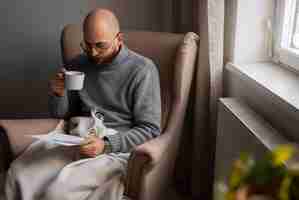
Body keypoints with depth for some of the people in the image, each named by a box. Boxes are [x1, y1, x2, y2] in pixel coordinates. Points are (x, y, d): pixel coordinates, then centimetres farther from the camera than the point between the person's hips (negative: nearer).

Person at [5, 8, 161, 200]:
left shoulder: (142, 69, -7)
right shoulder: (78, 65, 10)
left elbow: (150, 129, -9)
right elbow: (61, 115, 19)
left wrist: (106, 144, -21)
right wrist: (59, 94, -4)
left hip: (118, 147, -4)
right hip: (77, 141, 5)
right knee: (18, 174, -20)